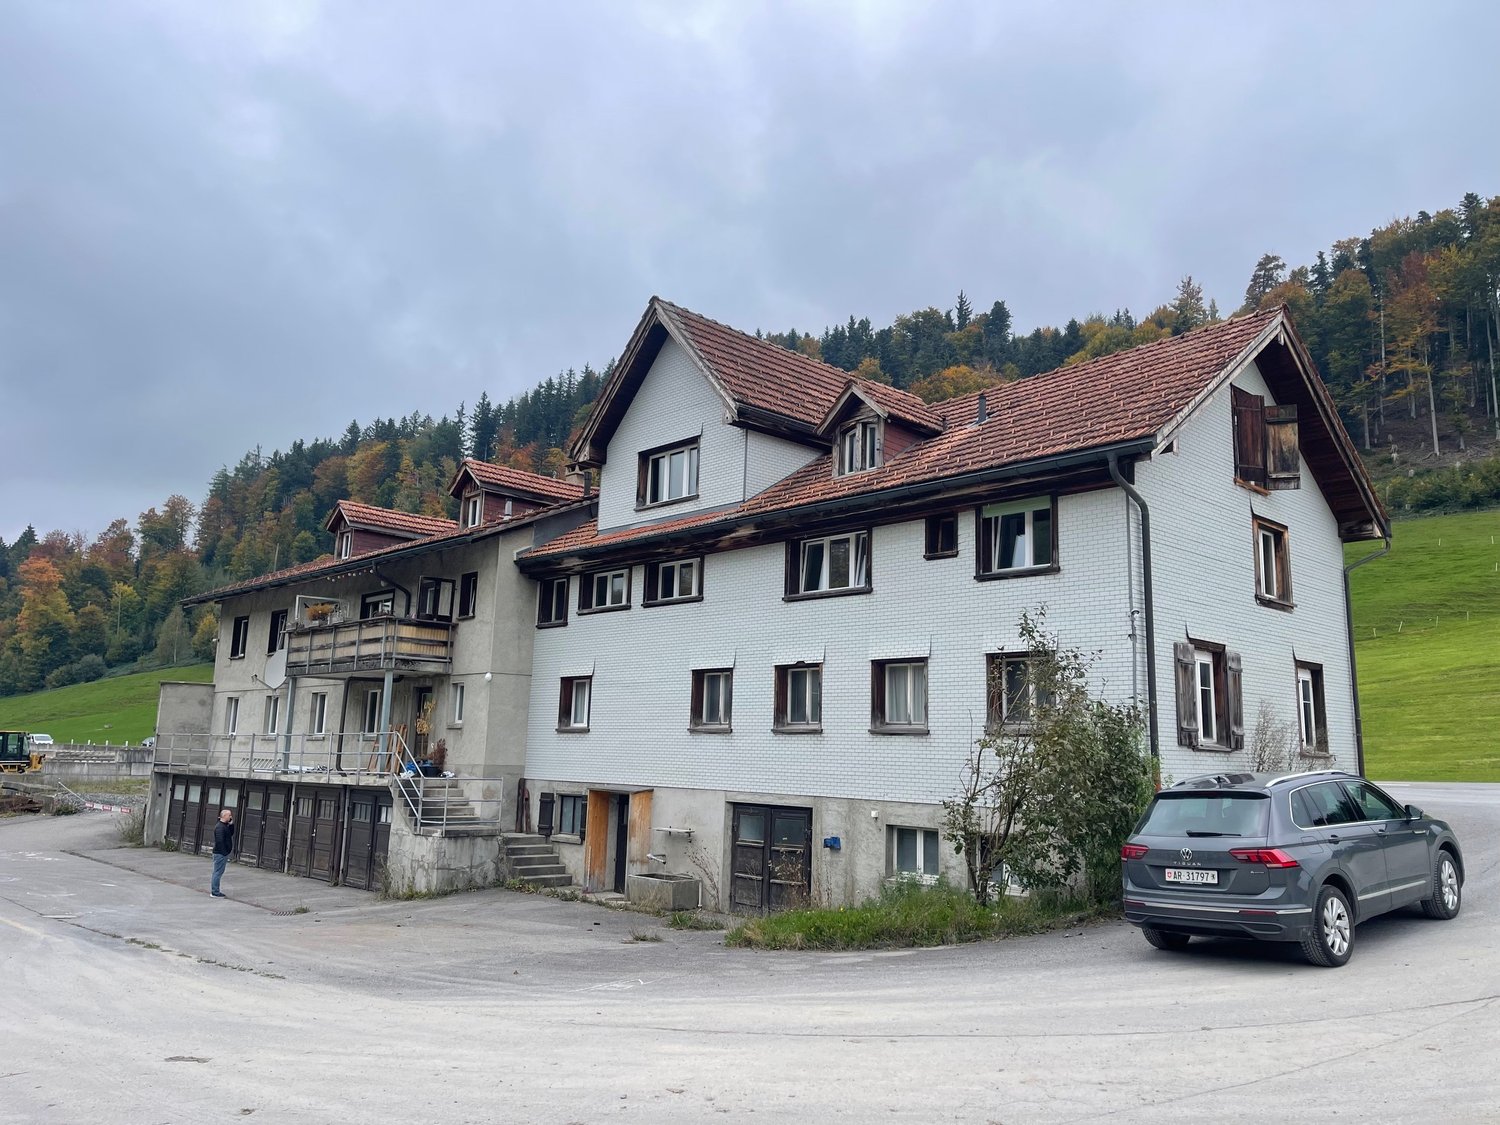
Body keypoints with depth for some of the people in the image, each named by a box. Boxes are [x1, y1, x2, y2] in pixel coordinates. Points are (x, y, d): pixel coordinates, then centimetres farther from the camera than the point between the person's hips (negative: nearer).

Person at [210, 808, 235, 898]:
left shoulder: (225, 826, 14)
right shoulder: (220, 827, -18)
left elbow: (231, 834, 19)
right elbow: (219, 841, -24)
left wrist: (231, 824, 6)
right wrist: (224, 853, -23)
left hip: (223, 853, 10)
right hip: (220, 853, -10)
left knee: (218, 872, 16)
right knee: (218, 872, -5)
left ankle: (214, 890, 23)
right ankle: (215, 892, 0)